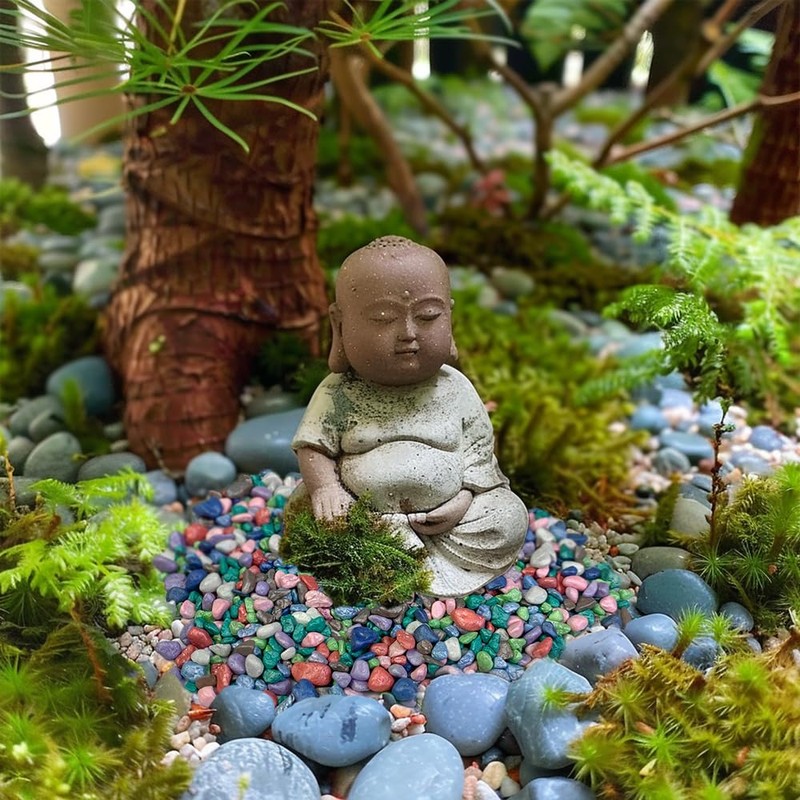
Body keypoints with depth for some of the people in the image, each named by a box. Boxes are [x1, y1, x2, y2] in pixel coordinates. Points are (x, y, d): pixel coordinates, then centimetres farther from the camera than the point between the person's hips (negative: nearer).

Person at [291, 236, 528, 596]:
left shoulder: (455, 389, -1)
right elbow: (313, 446, -2)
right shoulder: (339, 394, -6)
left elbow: (479, 446, 4)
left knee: (510, 518, -12)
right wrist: (324, 487, -19)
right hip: (365, 513, -1)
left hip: (446, 515, 2)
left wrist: (465, 497, -8)